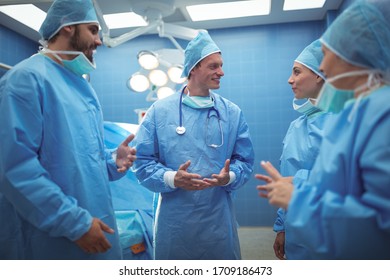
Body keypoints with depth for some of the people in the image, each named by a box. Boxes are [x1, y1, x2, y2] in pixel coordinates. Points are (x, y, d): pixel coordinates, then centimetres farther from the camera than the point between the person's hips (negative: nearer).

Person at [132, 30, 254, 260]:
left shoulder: (233, 113, 5)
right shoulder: (160, 111, 0)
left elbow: (245, 161, 6)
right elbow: (143, 161, -2)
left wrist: (229, 177, -15)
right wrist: (172, 179, -18)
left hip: (219, 218, 2)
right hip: (174, 219, -1)